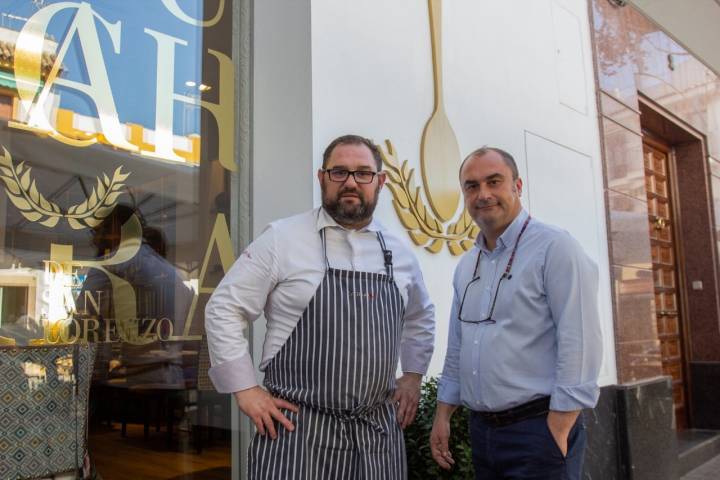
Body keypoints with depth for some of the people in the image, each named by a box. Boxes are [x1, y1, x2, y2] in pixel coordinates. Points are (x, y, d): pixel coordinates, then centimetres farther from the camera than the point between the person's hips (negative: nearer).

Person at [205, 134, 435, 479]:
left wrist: (412, 375, 14)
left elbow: (420, 316, 24)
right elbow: (224, 309, -6)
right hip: (296, 427, -4)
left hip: (378, 430, 5)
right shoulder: (282, 238, -8)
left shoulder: (398, 252, 8)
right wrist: (246, 390, -8)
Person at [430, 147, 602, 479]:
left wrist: (557, 434, -18)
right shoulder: (466, 266, 10)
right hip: (481, 430, 7)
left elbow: (580, 344, -17)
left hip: (538, 428, -7)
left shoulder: (554, 248, -11)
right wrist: (442, 416, 13)